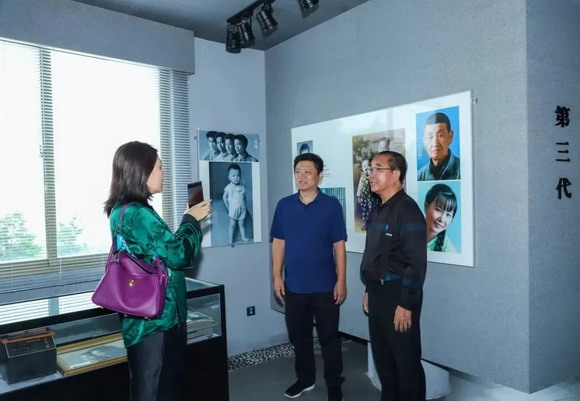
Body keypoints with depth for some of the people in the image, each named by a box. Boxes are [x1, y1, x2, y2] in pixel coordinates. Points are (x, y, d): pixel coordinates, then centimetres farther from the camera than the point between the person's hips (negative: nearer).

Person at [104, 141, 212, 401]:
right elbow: (178, 255, -19)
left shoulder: (121, 210, 10)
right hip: (156, 319, -10)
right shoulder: (138, 214, -22)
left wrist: (191, 220, 10)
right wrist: (191, 220, -5)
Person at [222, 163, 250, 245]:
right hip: (233, 210, -3)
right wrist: (228, 207, -3)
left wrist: (244, 206, 3)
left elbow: (244, 197, 8)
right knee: (232, 225, 2)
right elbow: (225, 197, -2)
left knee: (241, 224, 13)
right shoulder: (229, 187, -9)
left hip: (242, 209, 3)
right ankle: (231, 240, 8)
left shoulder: (242, 187, 0)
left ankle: (243, 237, 24)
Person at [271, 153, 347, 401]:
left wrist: (341, 281, -7)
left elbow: (339, 245, -5)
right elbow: (278, 243, 5)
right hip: (294, 286, 3)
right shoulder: (284, 205, 1)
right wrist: (277, 277, 1)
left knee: (329, 338, 9)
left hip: (325, 286, -3)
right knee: (299, 336, 16)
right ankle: (305, 379, 37)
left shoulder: (331, 205, -6)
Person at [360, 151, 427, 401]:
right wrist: (369, 291, 17)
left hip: (398, 295, -9)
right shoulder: (378, 211, 11)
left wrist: (406, 304, -21)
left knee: (406, 360, 6)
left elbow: (416, 263, -21)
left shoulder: (407, 211, -16)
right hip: (377, 293, 9)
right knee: (382, 356, 19)